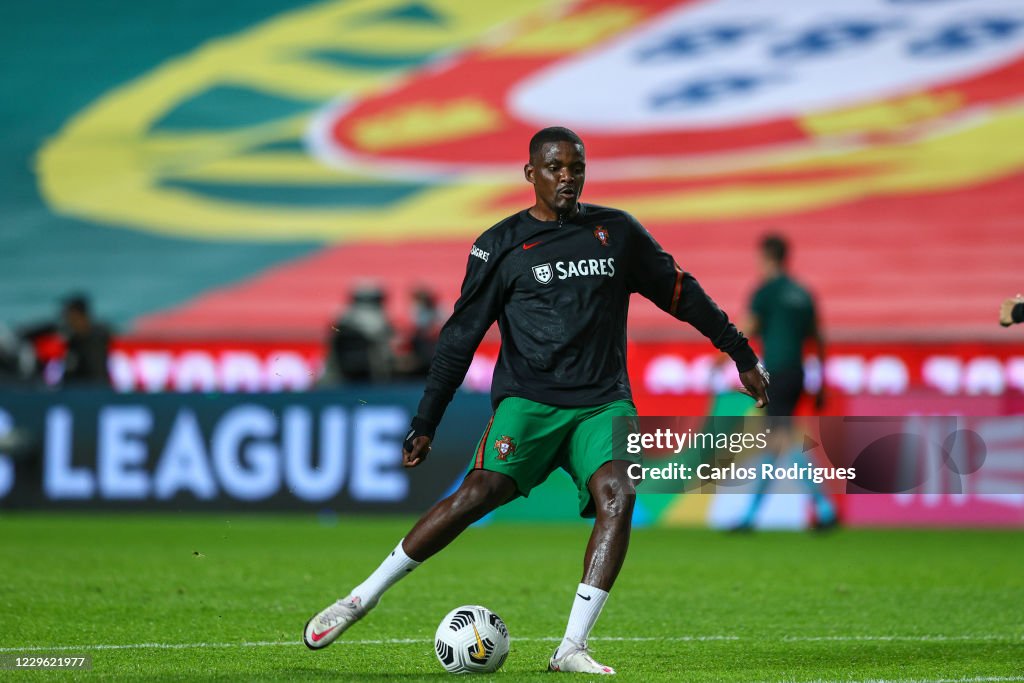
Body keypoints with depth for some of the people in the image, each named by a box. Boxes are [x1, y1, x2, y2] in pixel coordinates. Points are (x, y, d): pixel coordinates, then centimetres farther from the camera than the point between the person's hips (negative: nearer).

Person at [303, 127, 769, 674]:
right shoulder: (501, 245, 3)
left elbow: (681, 294, 21)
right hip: (528, 401, -2)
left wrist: (741, 353, 22)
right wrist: (425, 423, 1)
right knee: (479, 493, -22)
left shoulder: (618, 233, 11)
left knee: (617, 495, -25)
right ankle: (363, 597, -8)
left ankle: (571, 649, -24)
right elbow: (460, 336, 5)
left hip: (603, 403, 2)